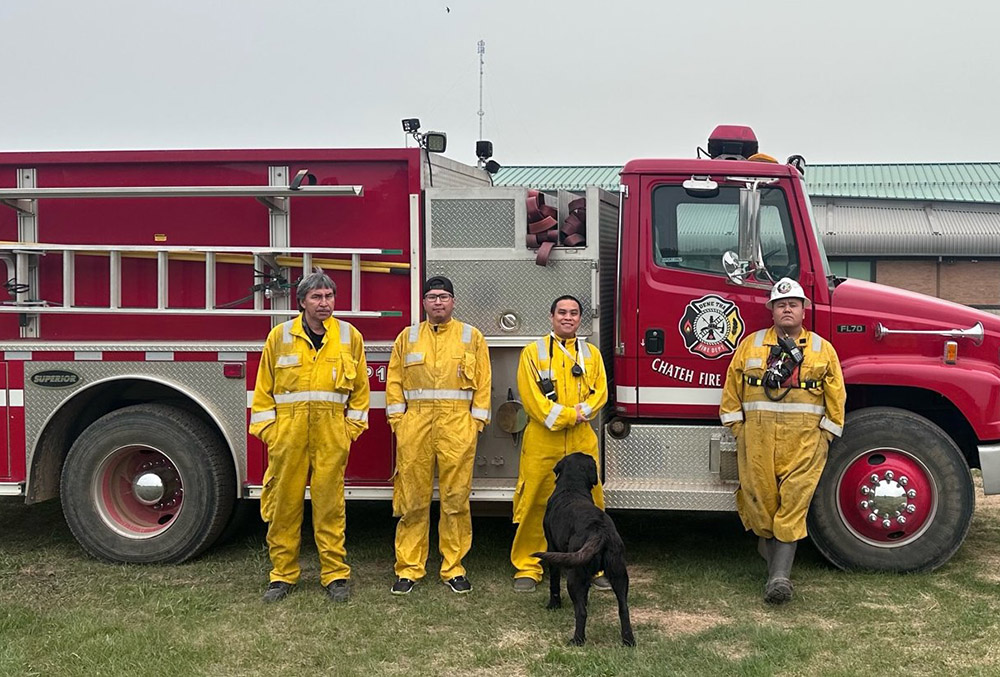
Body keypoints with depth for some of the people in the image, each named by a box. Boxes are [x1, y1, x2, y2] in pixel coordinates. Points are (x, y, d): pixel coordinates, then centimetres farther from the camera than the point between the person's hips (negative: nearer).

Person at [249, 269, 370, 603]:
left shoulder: (349, 336, 8)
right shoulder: (280, 336, 6)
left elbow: (360, 388, 12)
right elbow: (264, 389, 8)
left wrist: (352, 427, 6)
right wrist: (266, 428, 1)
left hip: (332, 432, 0)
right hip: (288, 429, 0)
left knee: (330, 503, 2)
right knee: (285, 503, 4)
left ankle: (335, 574, 11)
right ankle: (283, 575, 15)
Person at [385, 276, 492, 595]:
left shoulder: (472, 337, 11)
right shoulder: (407, 338, 14)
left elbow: (483, 383, 7)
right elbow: (394, 382, 11)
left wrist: (476, 421, -1)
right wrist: (397, 420, 1)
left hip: (457, 426, -1)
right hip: (414, 425, 1)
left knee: (456, 498, 1)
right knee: (412, 498, 2)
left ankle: (453, 567, 11)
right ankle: (409, 568, 9)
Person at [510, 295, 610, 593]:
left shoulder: (592, 354, 16)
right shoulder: (533, 352, 5)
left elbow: (600, 392, 7)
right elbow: (530, 395, -5)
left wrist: (578, 413, -11)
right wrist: (567, 415, -12)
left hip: (582, 441, 3)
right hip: (541, 441, -2)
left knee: (590, 502, 4)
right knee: (535, 503, -1)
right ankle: (528, 568, 9)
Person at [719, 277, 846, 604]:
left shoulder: (822, 349, 10)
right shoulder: (750, 344, 11)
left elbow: (835, 396, 10)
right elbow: (732, 388, 11)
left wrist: (825, 434, 4)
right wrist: (737, 426, 5)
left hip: (804, 437, -1)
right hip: (757, 434, 1)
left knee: (794, 503, -6)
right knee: (759, 495, 3)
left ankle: (779, 575, -7)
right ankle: (767, 541, 32)